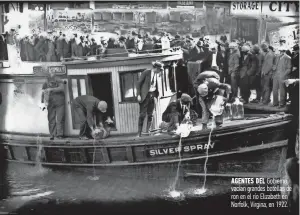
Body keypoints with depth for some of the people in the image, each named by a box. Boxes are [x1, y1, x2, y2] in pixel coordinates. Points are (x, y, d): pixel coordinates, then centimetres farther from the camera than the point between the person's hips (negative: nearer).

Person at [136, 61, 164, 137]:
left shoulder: (157, 74, 8)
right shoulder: (146, 72, -9)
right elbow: (139, 83, -8)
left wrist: (156, 95, 5)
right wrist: (138, 95, -13)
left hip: (152, 95, 6)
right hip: (145, 95, -6)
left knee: (150, 115, 6)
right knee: (142, 114, -7)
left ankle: (148, 132, 12)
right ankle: (139, 133, -3)